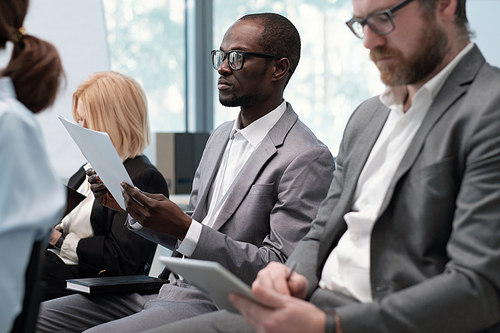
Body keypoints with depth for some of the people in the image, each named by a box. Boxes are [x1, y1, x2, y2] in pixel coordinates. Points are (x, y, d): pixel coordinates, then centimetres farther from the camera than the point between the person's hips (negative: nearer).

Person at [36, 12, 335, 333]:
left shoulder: (308, 159, -13)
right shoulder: (221, 136, 16)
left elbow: (282, 268, -18)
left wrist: (183, 228, -23)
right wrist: (129, 203, 4)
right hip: (170, 289, 8)